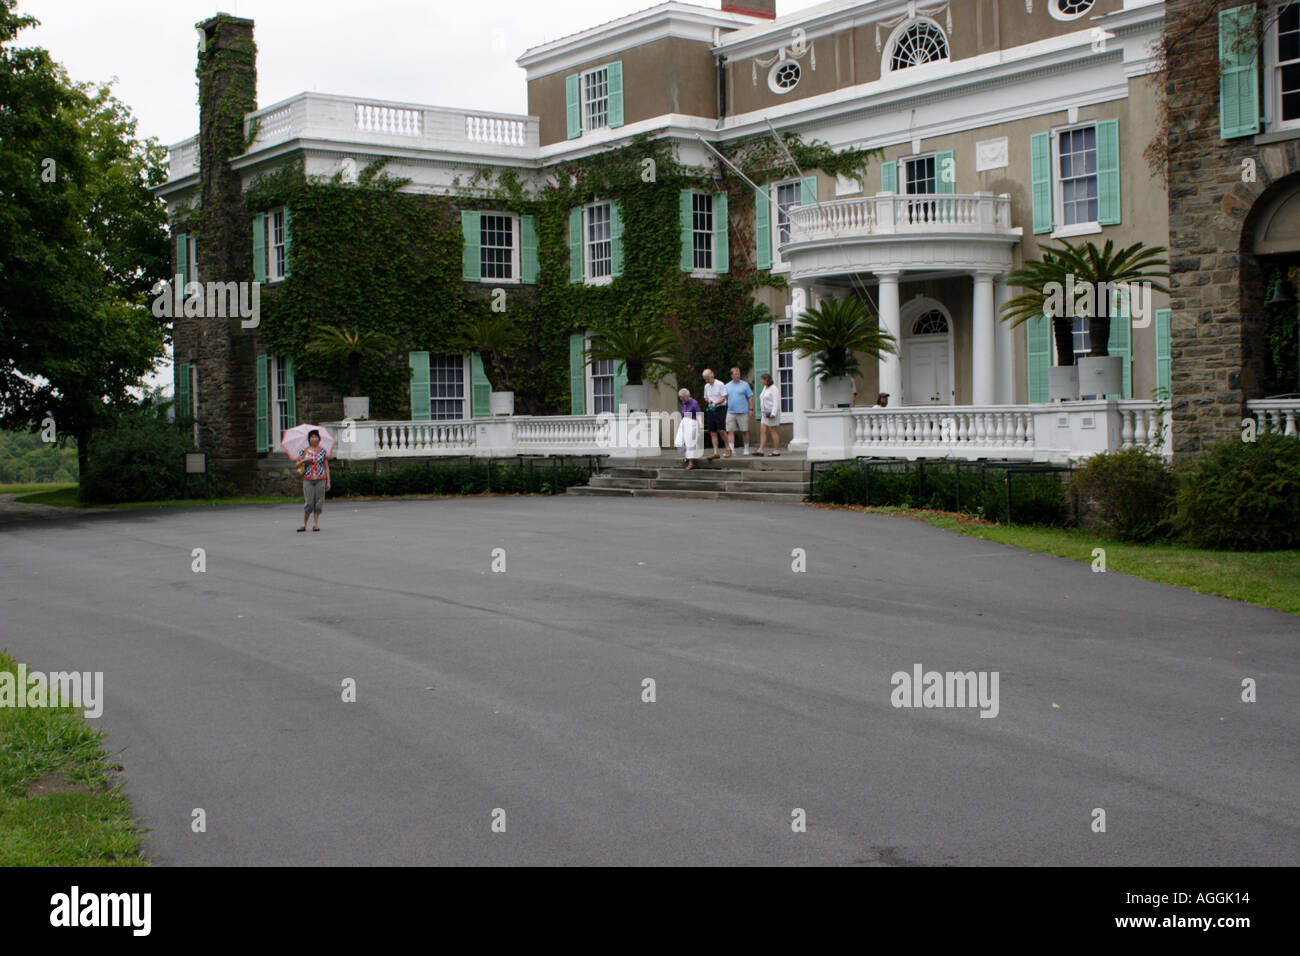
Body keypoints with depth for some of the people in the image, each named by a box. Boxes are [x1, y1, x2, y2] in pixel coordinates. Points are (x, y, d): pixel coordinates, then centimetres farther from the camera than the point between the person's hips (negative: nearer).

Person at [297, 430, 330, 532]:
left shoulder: (323, 451, 9)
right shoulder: (304, 451, 7)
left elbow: (326, 467, 9)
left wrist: (328, 482, 4)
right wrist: (304, 460, -10)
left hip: (320, 479, 1)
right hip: (308, 479, -1)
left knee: (318, 502, -1)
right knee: (309, 503, -7)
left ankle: (315, 524, 6)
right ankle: (304, 524, 3)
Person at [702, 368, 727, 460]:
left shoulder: (720, 385, -7)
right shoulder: (706, 386, 14)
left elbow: (723, 398, -11)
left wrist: (715, 403, -25)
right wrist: (708, 401, 0)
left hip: (720, 408, -6)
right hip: (710, 410, 6)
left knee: (721, 430, -14)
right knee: (712, 432, 2)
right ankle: (715, 453, 3)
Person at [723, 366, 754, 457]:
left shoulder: (745, 385, 4)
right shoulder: (727, 386, 12)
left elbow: (750, 397, 3)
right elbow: (724, 398, 15)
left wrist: (751, 409, -5)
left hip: (743, 412, -2)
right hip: (731, 412, 2)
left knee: (745, 431, 3)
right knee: (730, 431, -6)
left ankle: (746, 449, 16)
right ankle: (731, 450, -8)